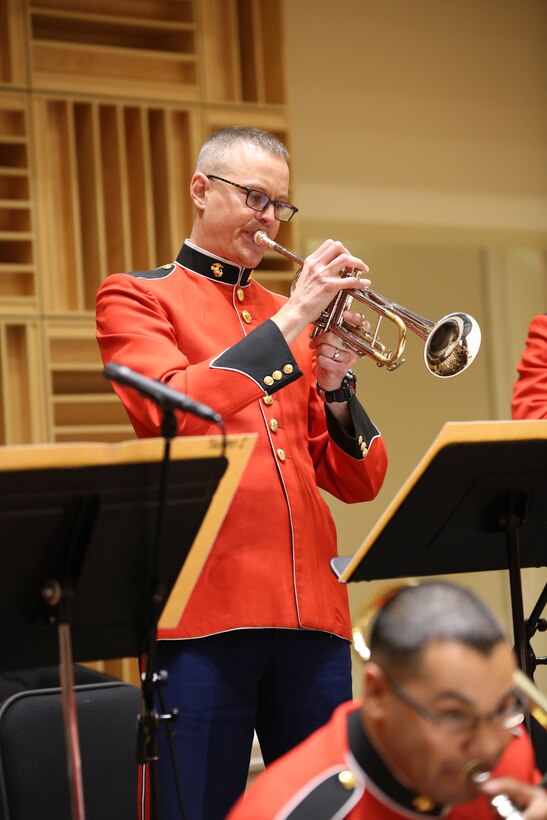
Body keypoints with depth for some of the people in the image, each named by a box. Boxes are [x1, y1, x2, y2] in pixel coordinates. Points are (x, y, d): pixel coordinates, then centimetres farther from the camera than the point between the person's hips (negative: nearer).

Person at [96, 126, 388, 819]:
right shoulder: (136, 296, 7)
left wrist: (334, 385, -3)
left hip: (311, 607, 5)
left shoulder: (298, 319, 19)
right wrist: (288, 321, -12)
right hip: (205, 607, -4)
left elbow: (359, 482, 14)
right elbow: (172, 413, -14)